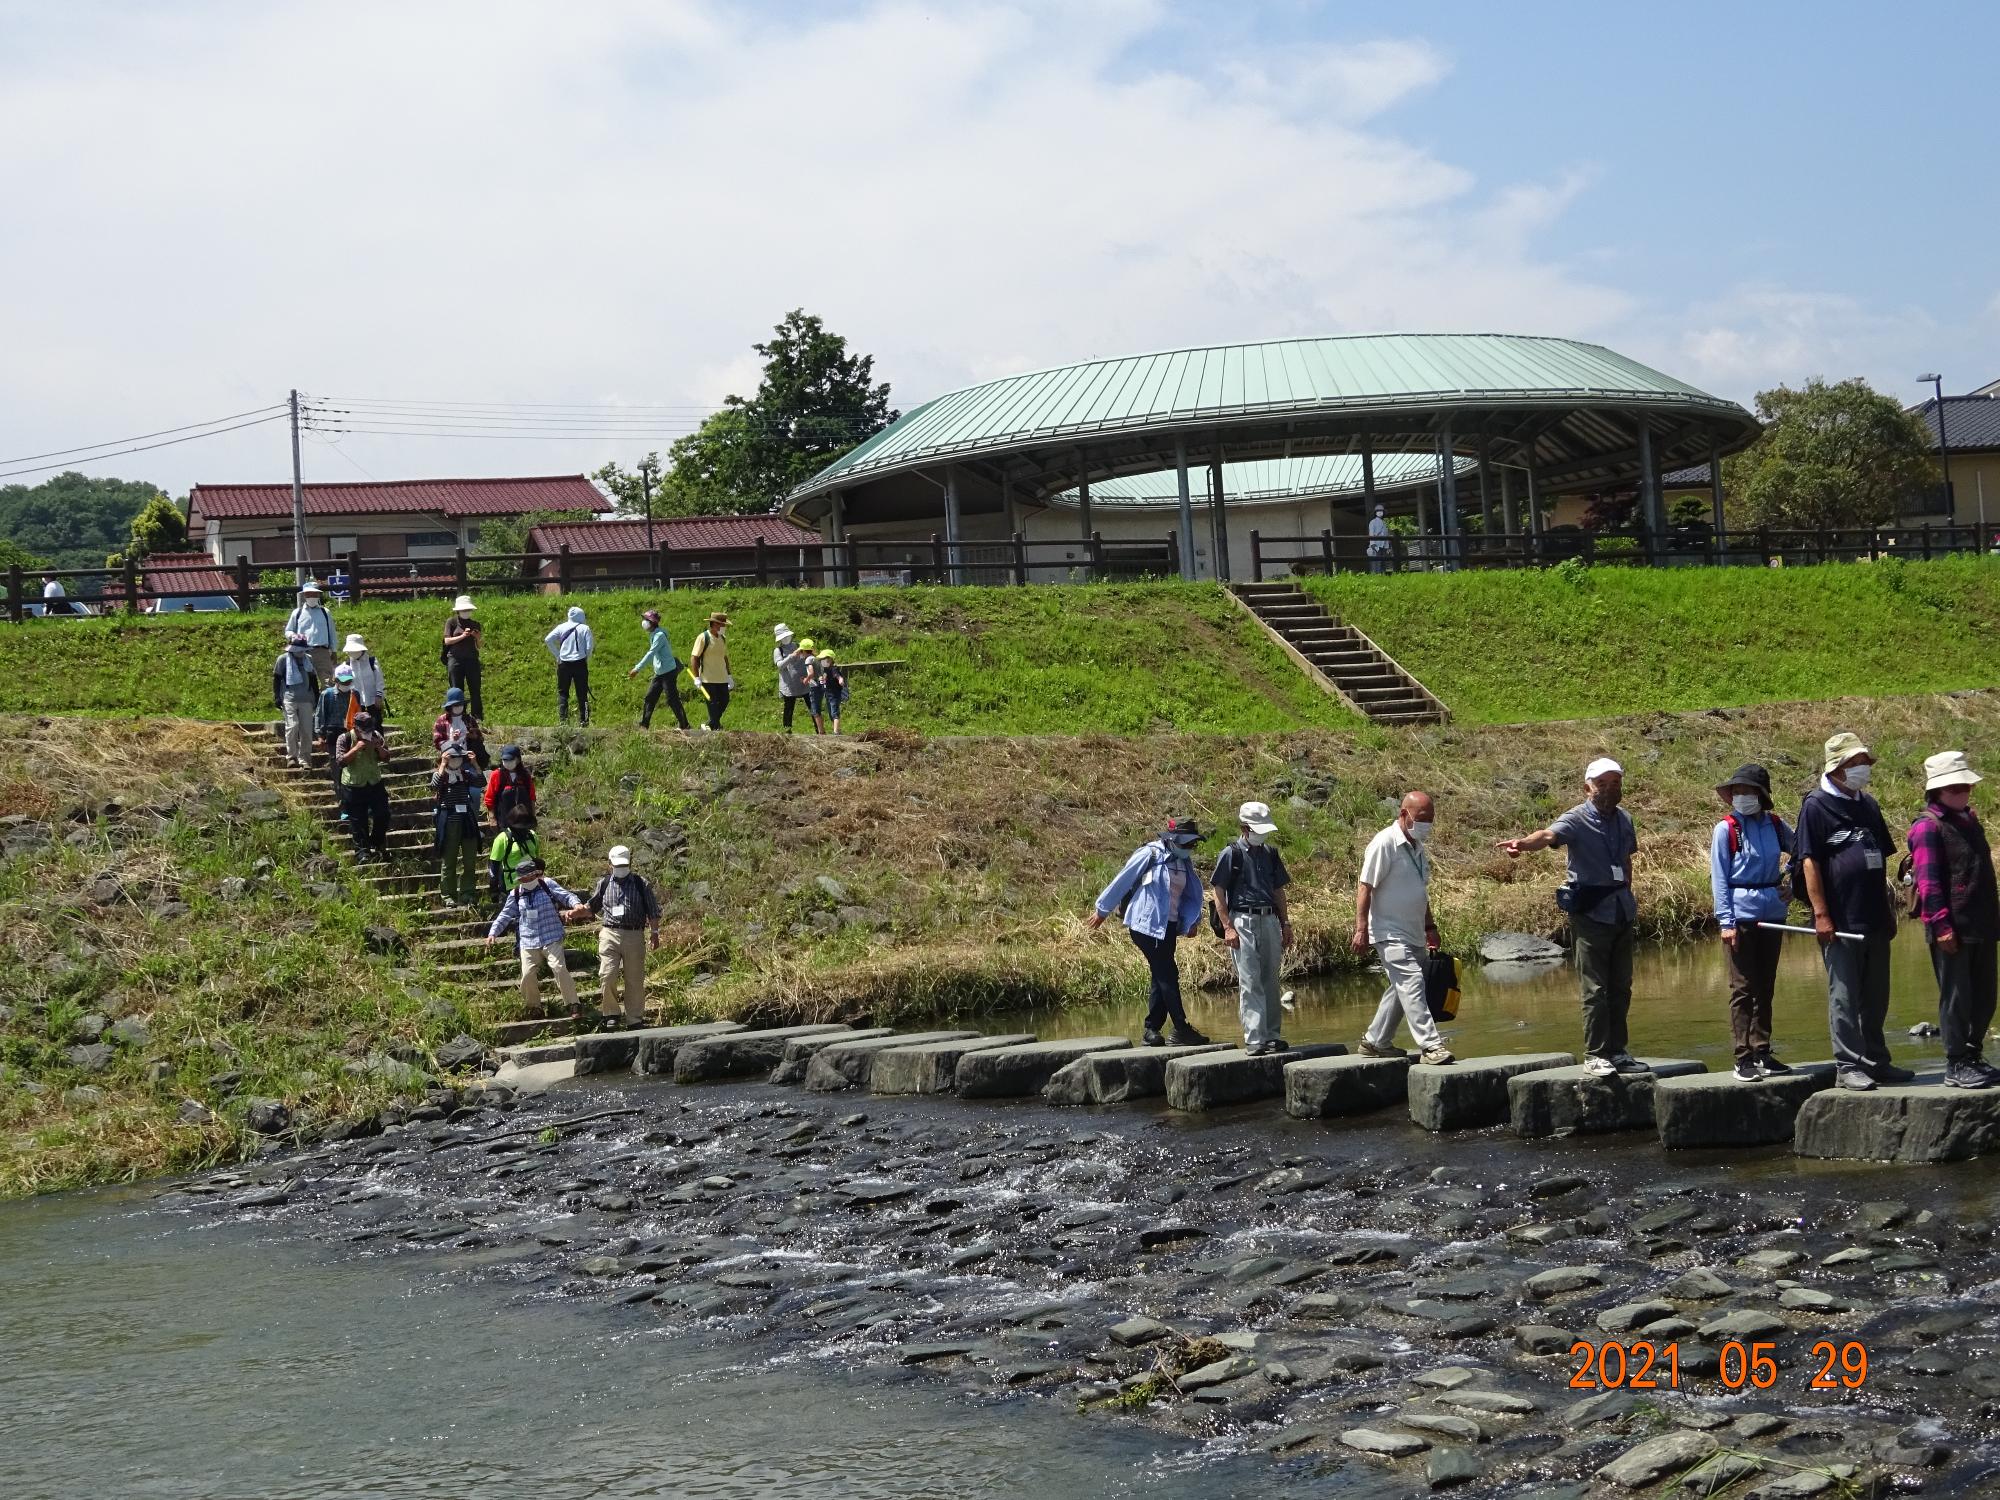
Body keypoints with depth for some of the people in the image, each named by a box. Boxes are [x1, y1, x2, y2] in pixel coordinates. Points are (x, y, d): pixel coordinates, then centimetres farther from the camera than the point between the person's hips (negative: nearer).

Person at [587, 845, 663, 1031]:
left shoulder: (642, 884, 5)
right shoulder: (603, 884, 10)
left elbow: (653, 911, 9)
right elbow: (591, 906, 21)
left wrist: (655, 933, 6)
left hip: (634, 936, 0)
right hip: (610, 935, 0)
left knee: (635, 980, 4)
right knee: (607, 976, -14)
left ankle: (635, 1020, 14)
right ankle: (610, 1014, 2)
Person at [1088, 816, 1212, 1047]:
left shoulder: (1184, 862, 10)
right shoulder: (1150, 854, -11)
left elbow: (1193, 893, 18)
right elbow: (1122, 881, -5)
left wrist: (1192, 920, 5)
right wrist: (1102, 911, 2)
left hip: (1168, 928, 8)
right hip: (1146, 925, -8)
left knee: (1162, 977, 8)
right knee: (1168, 976, -10)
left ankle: (1152, 1029, 15)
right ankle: (1181, 1030, -9)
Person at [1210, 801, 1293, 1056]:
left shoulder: (1270, 854, 14)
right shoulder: (1232, 854, -4)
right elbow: (1217, 890, -5)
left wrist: (1286, 924, 16)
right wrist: (1227, 927, -11)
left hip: (1270, 920, 6)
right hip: (1243, 922, -6)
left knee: (1270, 981, 9)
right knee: (1250, 983, -6)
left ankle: (1271, 1035, 17)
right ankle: (1254, 1040, -7)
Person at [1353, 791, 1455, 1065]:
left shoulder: (1417, 847, 14)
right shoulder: (1385, 843, -13)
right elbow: (1364, 888, -16)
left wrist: (1430, 926, 24)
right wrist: (1361, 929, -20)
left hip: (1414, 934, 9)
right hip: (1390, 933, -9)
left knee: (1402, 989, 13)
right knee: (1412, 982, -18)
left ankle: (1375, 1041, 25)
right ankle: (1430, 1045, -23)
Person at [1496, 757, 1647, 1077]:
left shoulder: (1624, 819, 11)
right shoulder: (1577, 820, -9)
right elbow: (1550, 835, -29)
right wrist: (1523, 843, -50)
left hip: (1621, 913, 6)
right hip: (1591, 913, -6)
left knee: (1621, 987, 11)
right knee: (1595, 989, -4)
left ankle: (1616, 1051, 20)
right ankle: (1595, 1054, 3)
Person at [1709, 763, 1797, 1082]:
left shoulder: (1775, 825, 6)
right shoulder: (1725, 829, -5)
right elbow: (1719, 878, -6)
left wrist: (1788, 878, 6)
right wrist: (1726, 921, -12)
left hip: (1772, 913, 4)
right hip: (1740, 915, -4)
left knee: (1766, 987, 10)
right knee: (1743, 988, -3)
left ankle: (1762, 1052, 18)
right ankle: (1744, 1058, -1)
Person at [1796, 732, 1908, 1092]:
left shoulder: (1867, 805, 15)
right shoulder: (1816, 806, -7)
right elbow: (1809, 862, -11)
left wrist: (1888, 908, 19)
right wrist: (1820, 914, -16)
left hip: (1874, 919, 7)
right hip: (1839, 921, -7)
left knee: (1875, 996, 14)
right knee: (1844, 996, -3)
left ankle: (1876, 1061, 23)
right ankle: (1848, 1066, 2)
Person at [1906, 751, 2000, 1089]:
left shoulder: (1969, 820, 16)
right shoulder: (1928, 826, -10)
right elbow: (1928, 881, -15)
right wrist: (1942, 926, -19)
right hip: (1952, 930, -8)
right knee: (1956, 997, -2)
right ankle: (1956, 1065, 4)